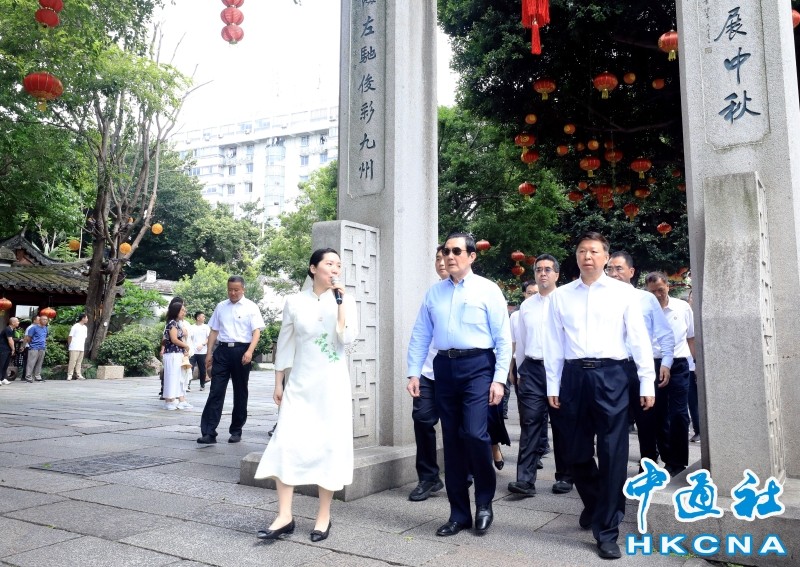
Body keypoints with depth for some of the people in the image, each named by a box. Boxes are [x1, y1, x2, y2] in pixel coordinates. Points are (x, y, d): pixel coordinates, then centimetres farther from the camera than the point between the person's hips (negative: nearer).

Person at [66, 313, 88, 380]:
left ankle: (79, 375, 7)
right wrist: (69, 346, -4)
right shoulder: (75, 326, -6)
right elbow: (70, 337, -4)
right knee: (72, 361, -7)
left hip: (81, 348, 6)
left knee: (79, 362, 6)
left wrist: (83, 346, 12)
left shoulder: (85, 328, 15)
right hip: (74, 348, -6)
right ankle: (69, 375, -4)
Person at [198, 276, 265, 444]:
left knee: (240, 393, 8)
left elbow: (256, 331, -6)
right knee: (216, 391, -4)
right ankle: (209, 432, -4)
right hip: (222, 350, 2)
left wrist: (249, 351, -20)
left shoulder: (251, 307, 0)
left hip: (241, 350, -2)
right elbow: (214, 331, 13)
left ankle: (236, 431, 20)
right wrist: (209, 353, 7)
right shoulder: (220, 307, 10)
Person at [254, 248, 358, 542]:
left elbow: (347, 338, -13)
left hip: (333, 384, 0)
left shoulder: (346, 301, 2)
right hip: (300, 384, 1)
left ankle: (324, 516, 14)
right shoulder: (294, 301, 3)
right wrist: (278, 384, 8)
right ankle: (284, 516, 3)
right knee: (287, 444, -6)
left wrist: (340, 300, -15)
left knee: (329, 446, 2)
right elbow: (285, 344, 8)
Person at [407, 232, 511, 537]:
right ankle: (459, 512, 22)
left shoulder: (487, 290, -1)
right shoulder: (434, 292, 10)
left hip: (477, 365, -4)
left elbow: (503, 338, -4)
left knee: (474, 434, -14)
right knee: (452, 440, 8)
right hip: (444, 366, 4)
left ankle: (484, 503, 13)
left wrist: (499, 379, -10)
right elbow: (420, 335, 10)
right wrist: (414, 373, 4)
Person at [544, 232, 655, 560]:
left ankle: (607, 531, 13)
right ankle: (594, 505, 40)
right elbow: (554, 343, 8)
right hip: (574, 376, 2)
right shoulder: (561, 296, 9)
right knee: (575, 452, 11)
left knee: (613, 454, -1)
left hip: (610, 375, -2)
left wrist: (647, 383, -1)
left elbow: (639, 339, 3)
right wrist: (552, 385, 5)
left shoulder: (623, 292, 4)